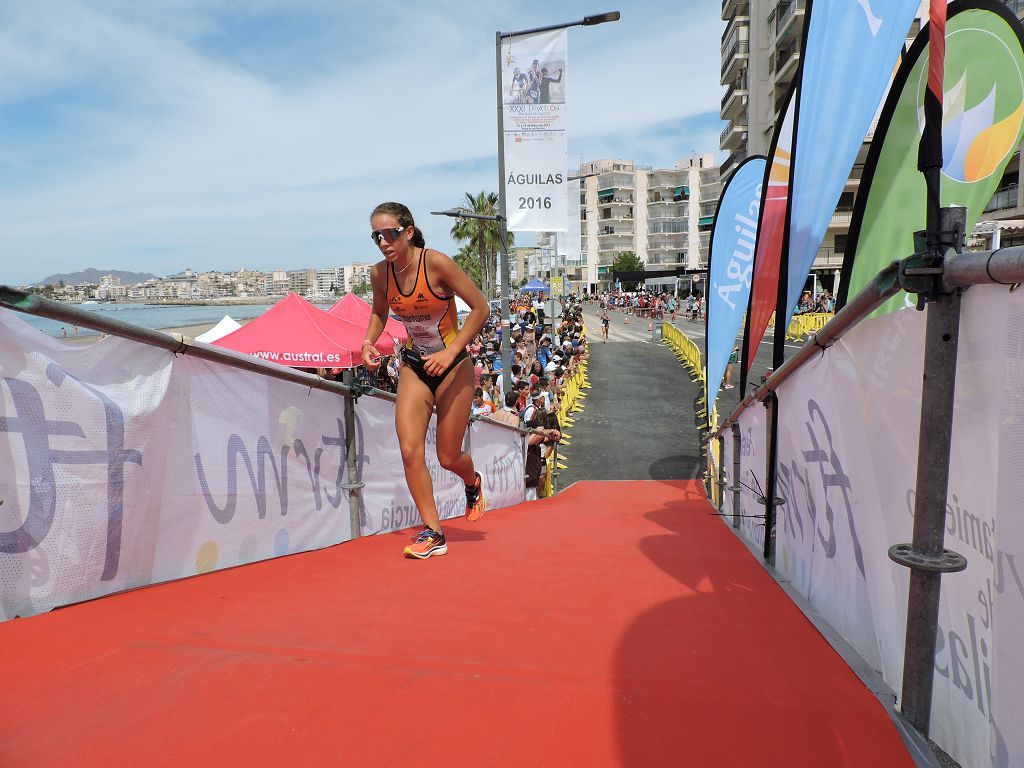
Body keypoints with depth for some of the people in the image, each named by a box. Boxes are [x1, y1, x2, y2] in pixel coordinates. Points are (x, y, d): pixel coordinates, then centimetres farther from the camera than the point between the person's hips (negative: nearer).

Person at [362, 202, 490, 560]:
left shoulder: (436, 262, -20)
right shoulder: (379, 273, -5)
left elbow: (481, 308, -15)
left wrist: (451, 352, -23)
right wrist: (369, 341, -5)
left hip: (452, 365, -4)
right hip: (414, 367, 4)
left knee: (448, 457, 3)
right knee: (410, 450, -11)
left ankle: (473, 482, 41)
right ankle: (433, 533, 4)